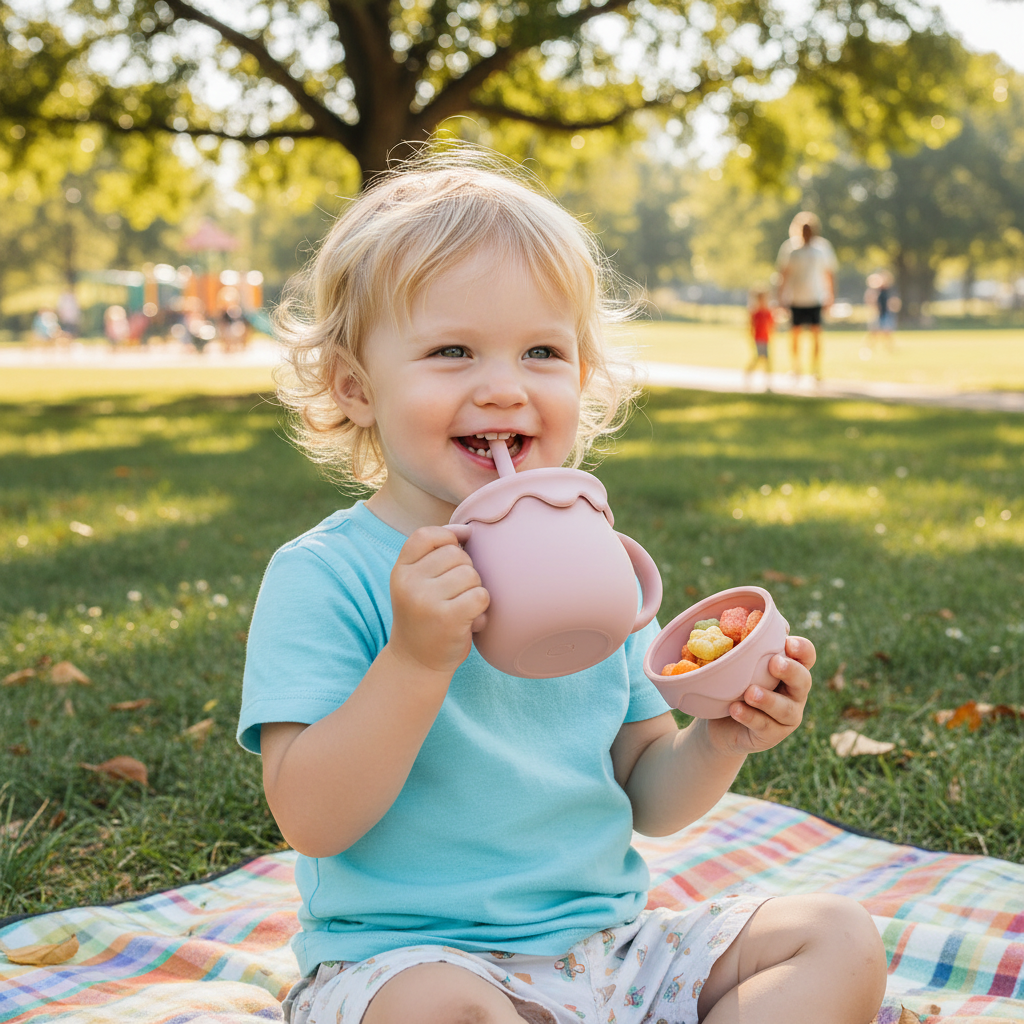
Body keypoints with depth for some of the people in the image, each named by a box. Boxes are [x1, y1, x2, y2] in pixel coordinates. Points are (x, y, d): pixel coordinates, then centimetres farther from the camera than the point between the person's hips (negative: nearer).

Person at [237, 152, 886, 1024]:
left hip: (607, 944, 6)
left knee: (843, 940, -3)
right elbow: (312, 822, -19)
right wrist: (416, 661, -31)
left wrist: (720, 740, -10)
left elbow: (646, 800, 11)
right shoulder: (322, 577, -12)